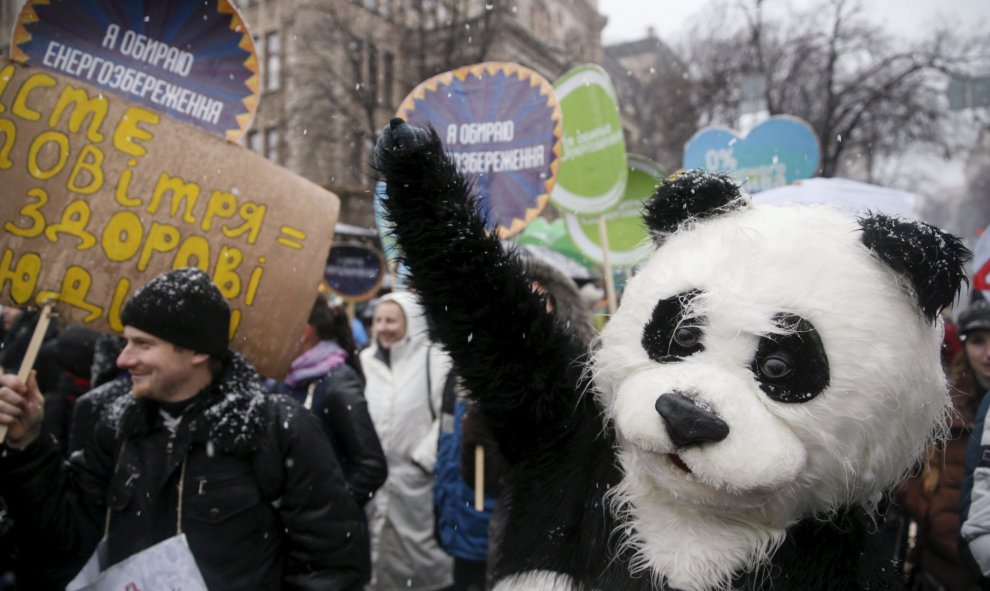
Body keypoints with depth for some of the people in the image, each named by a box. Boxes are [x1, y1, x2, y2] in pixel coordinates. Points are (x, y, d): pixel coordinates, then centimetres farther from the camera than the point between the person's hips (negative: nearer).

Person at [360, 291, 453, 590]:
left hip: (415, 477, -4)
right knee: (374, 548, 15)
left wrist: (425, 457, -12)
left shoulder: (434, 360, -7)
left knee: (420, 549, 6)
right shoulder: (364, 361, 8)